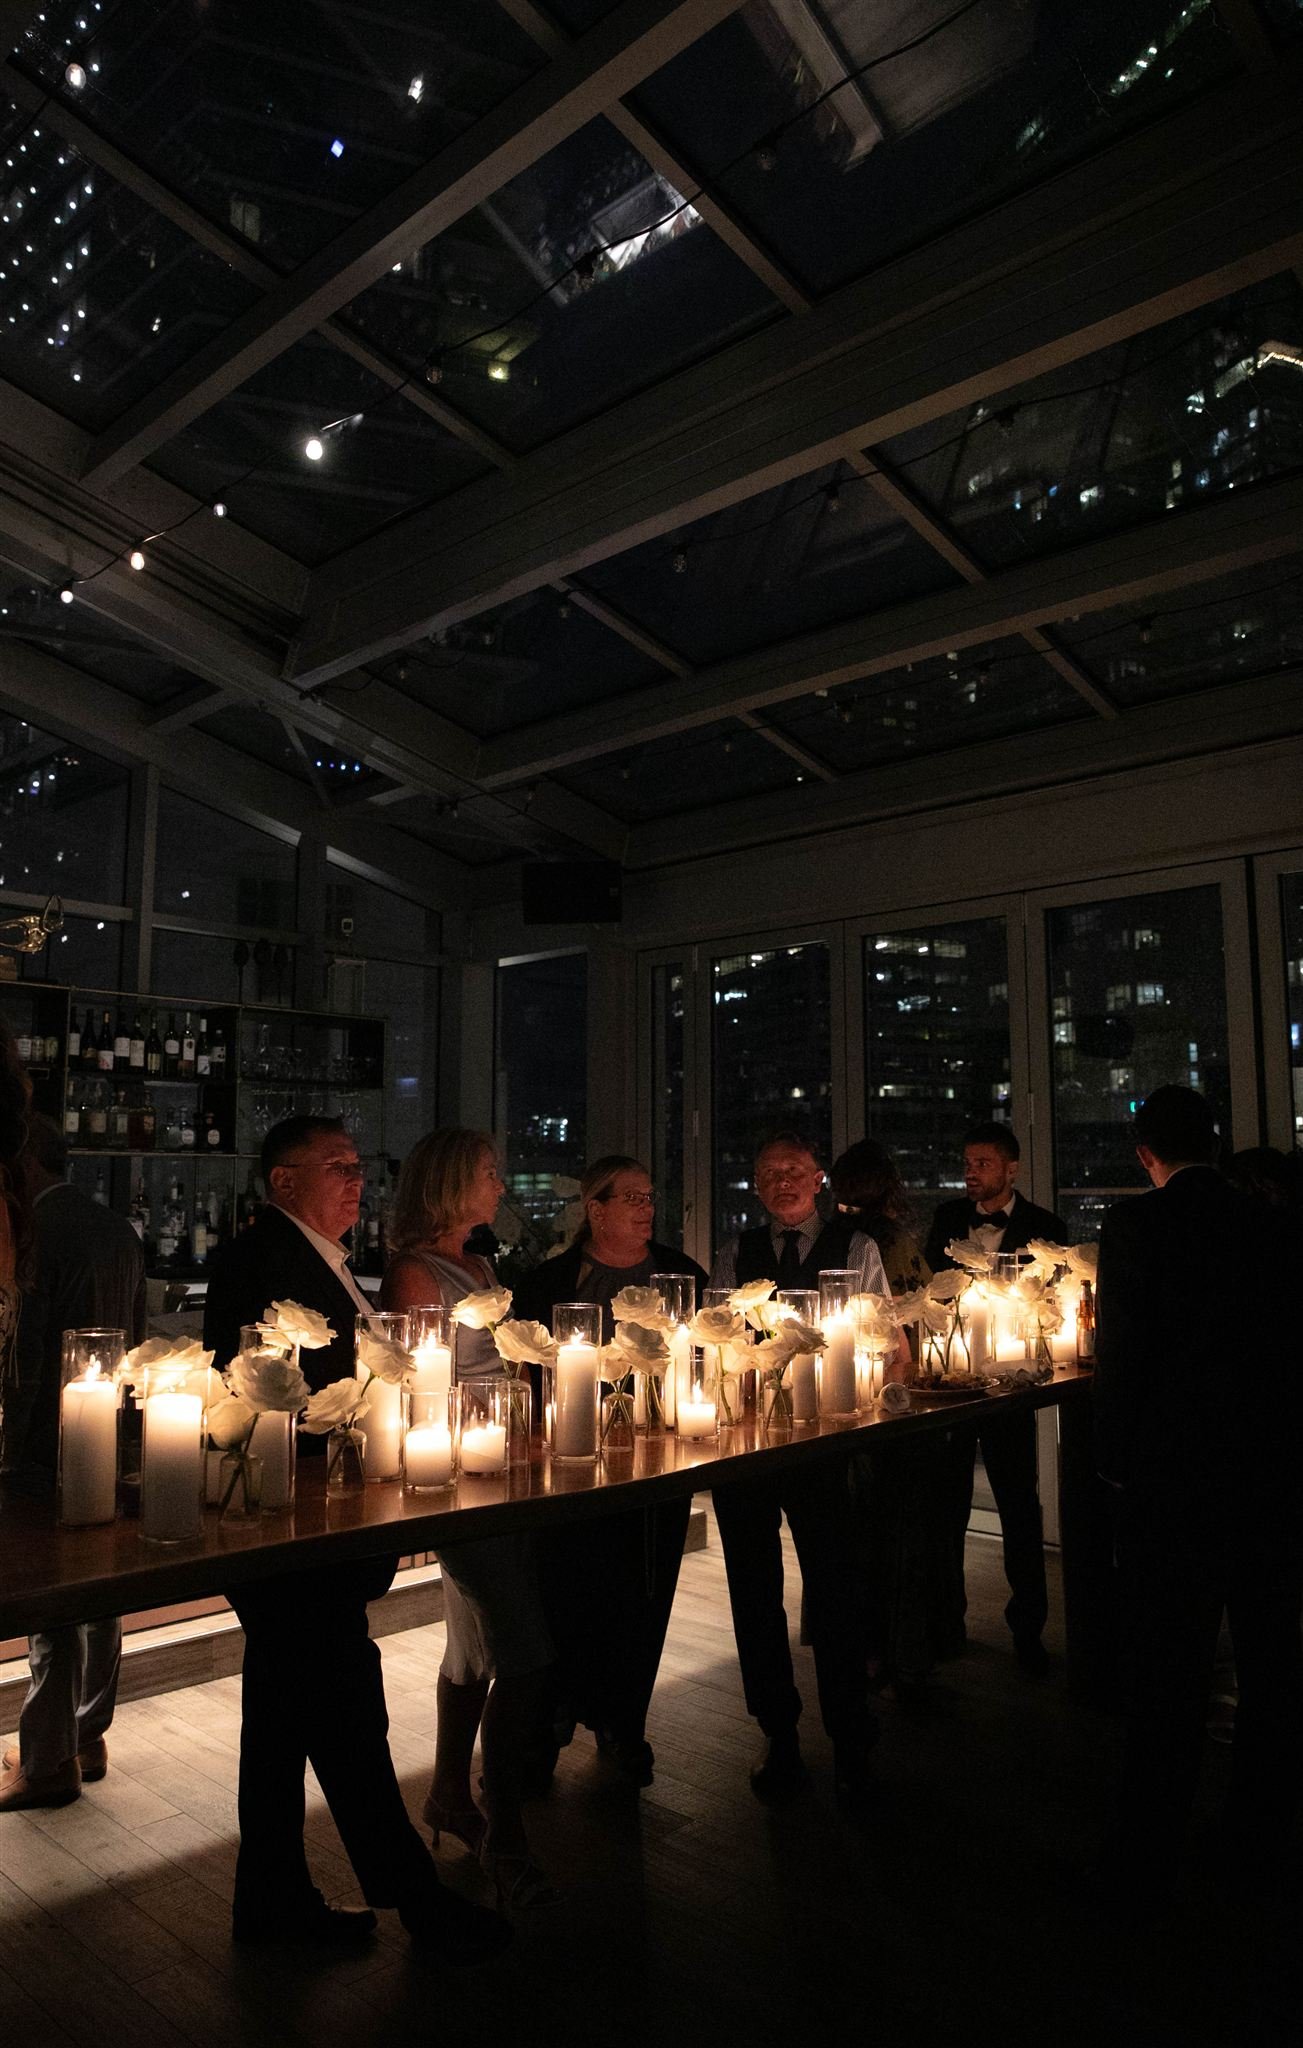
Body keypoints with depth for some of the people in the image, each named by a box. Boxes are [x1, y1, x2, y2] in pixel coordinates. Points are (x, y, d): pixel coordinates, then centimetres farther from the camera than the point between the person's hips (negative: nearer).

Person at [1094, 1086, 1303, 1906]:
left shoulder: (1136, 1223, -11)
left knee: (1169, 1672, 6)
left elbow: (1122, 1350, -13)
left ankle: (1147, 1864, 19)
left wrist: (1117, 1458, -2)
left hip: (1173, 1471, -4)